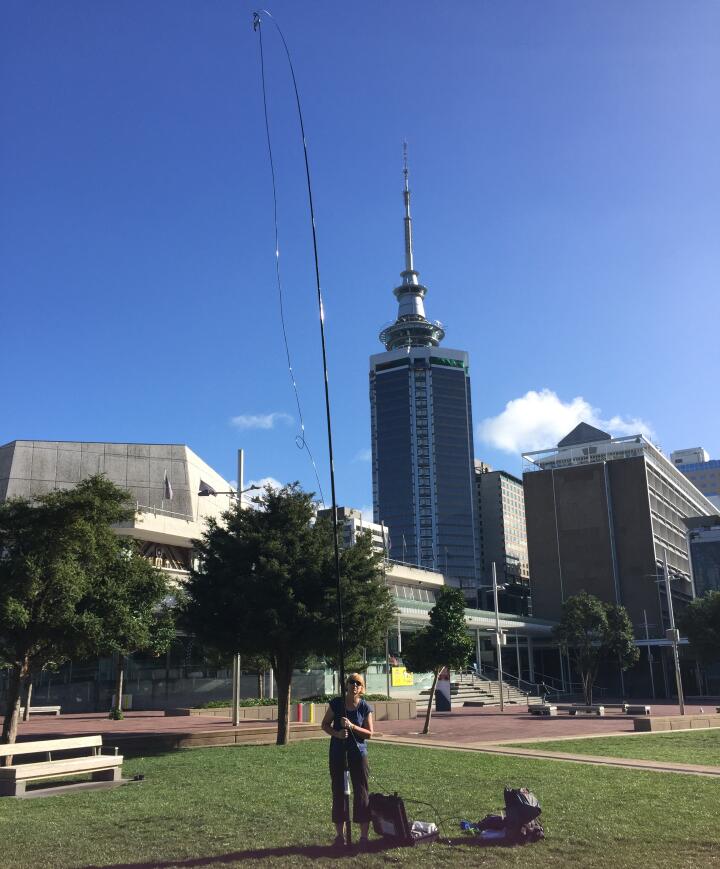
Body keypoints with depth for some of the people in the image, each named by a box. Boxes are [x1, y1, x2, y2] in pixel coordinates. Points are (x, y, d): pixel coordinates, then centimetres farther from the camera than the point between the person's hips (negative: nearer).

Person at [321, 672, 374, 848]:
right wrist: (336, 733, -15)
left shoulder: (365, 707, -5)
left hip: (358, 753, -1)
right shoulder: (336, 703, -4)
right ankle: (339, 834, 20)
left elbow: (369, 733, -4)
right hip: (337, 754, 1)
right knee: (338, 792, 7)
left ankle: (364, 835, 6)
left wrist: (352, 726, -19)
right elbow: (325, 724, 4)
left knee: (361, 792, -1)